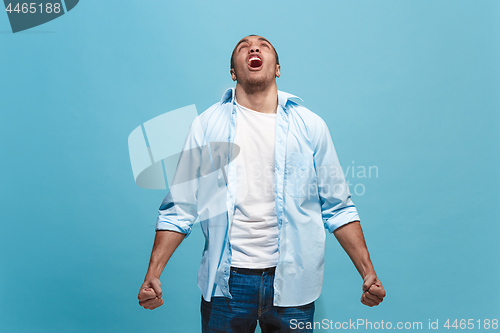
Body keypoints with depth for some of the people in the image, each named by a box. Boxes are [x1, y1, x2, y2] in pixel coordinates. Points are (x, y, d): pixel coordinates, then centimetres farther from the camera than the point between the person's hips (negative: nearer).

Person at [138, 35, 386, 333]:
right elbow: (179, 207, 2)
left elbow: (338, 209, 4)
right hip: (225, 282, 0)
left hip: (292, 282, 1)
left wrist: (368, 273, -3)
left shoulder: (311, 127, 4)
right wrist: (153, 274, -7)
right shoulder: (207, 125, 3)